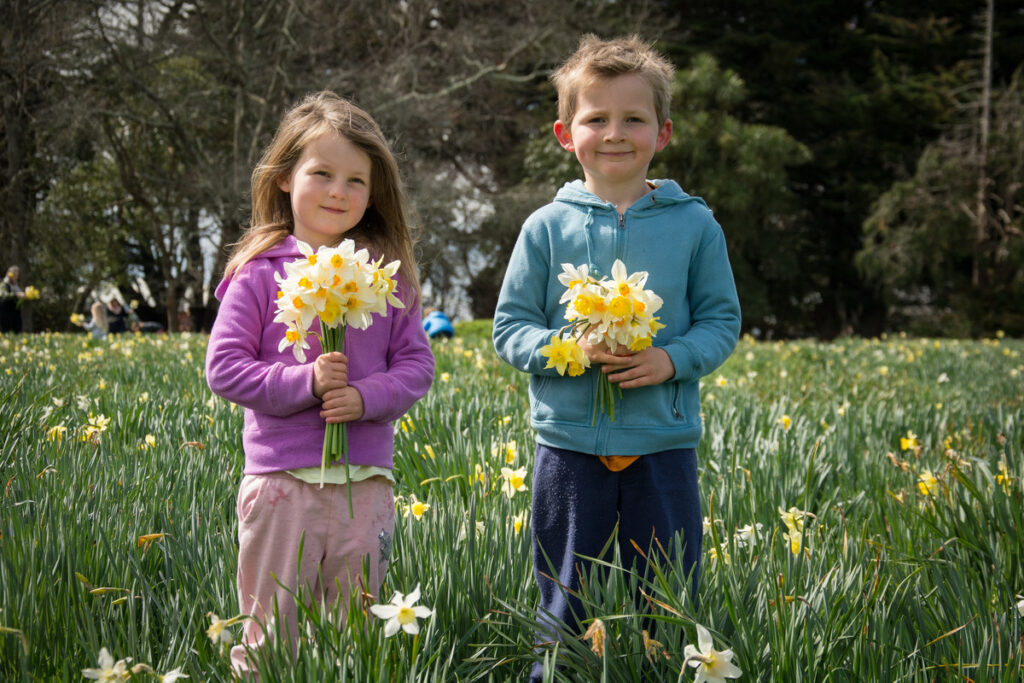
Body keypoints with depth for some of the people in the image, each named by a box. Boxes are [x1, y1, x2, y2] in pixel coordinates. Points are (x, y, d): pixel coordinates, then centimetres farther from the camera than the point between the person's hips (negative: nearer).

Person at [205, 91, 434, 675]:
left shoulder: (388, 274, 6)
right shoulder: (260, 272, 0)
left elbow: (417, 364, 5)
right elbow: (224, 367, -3)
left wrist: (367, 396, -14)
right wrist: (304, 383, -16)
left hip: (366, 482, 2)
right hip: (282, 478, -2)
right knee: (271, 632, 5)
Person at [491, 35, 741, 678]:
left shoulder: (695, 225, 1)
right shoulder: (547, 227, 0)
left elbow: (722, 320, 5)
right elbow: (510, 327, 2)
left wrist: (673, 359, -14)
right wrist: (567, 351, -16)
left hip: (664, 446, 0)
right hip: (570, 442, 0)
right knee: (565, 607, 9)